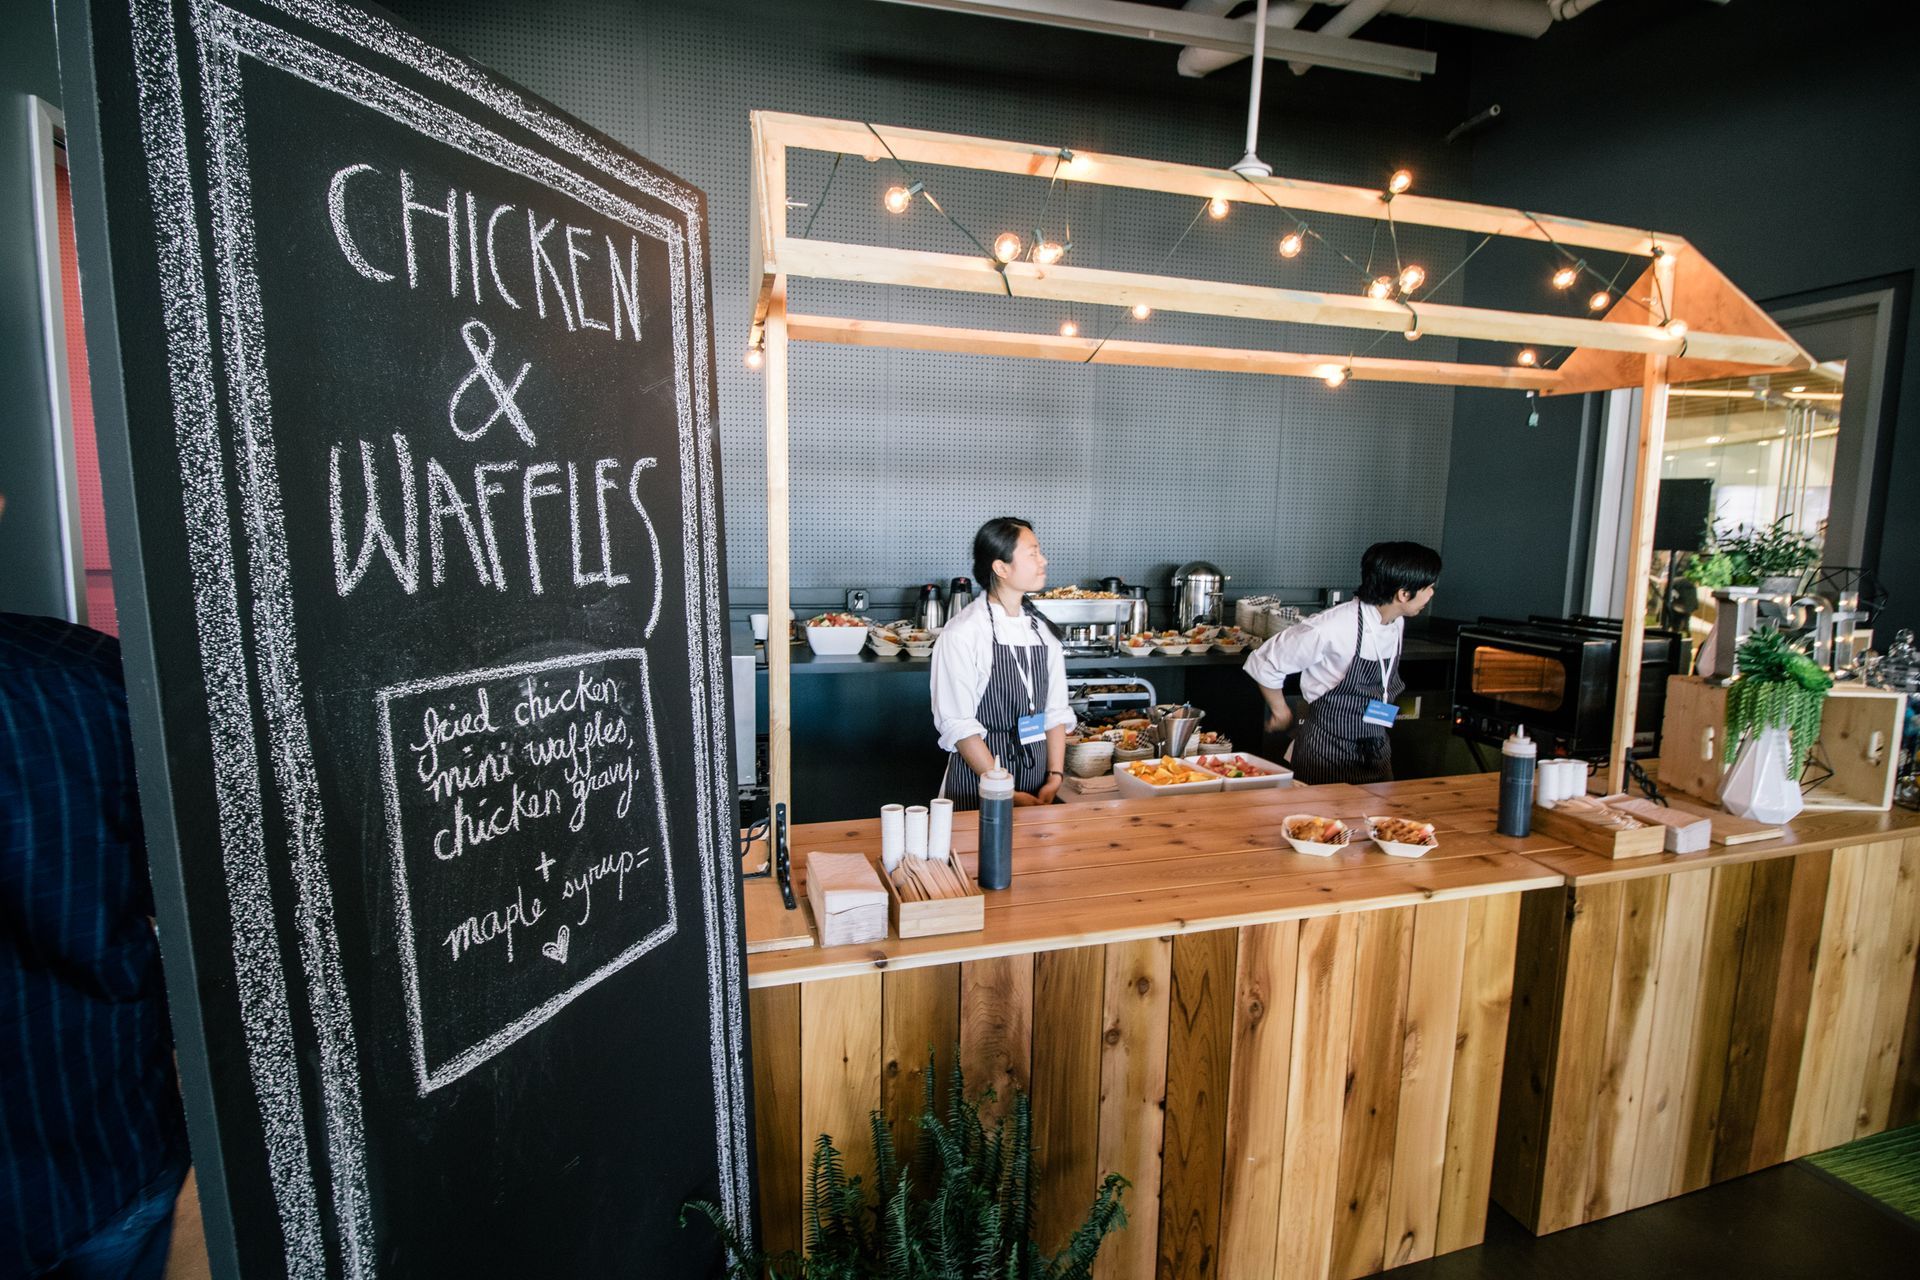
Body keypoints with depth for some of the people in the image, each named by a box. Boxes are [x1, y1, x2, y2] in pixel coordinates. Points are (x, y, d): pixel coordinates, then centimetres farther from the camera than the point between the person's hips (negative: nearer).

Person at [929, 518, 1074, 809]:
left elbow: (1056, 712, 6)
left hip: (1036, 781, 5)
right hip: (977, 785, -5)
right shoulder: (963, 632, -14)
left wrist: (1055, 778, -5)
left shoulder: (1043, 631, 4)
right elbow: (957, 725, -15)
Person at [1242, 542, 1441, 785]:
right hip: (1326, 748, -6)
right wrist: (1281, 713, -2)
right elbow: (1263, 663, -13)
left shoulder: (1397, 624, -3)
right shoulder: (1331, 628, -25)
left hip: (1376, 745, 7)